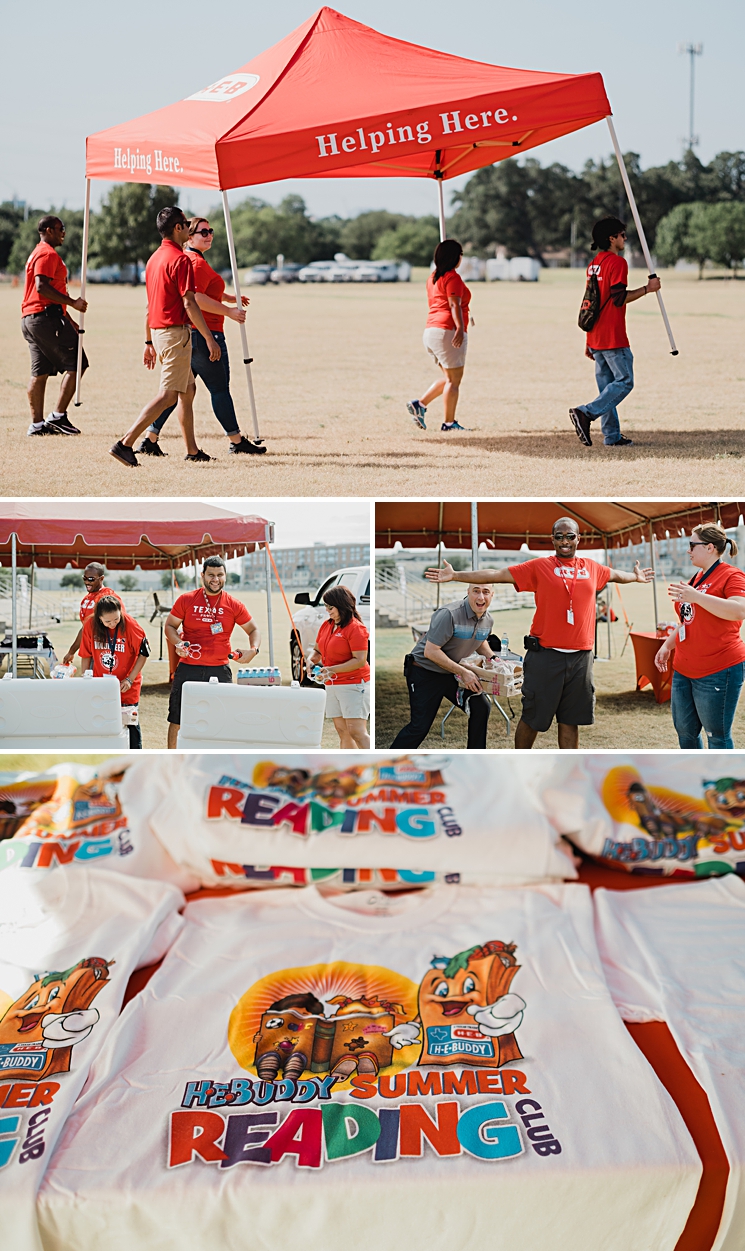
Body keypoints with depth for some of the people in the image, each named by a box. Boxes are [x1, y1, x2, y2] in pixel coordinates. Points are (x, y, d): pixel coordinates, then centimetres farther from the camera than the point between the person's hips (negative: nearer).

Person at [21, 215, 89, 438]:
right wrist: (72, 302, -19)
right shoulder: (47, 254, -9)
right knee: (76, 364, -8)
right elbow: (42, 287, -21)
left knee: (40, 372, 8)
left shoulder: (39, 253, 26)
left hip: (31, 319, 11)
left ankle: (37, 423, 6)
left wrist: (68, 320, 26)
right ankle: (58, 416, -11)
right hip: (46, 317, -11)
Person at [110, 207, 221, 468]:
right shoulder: (180, 259, -13)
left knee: (188, 390, 17)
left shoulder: (154, 258, 15)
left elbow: (149, 305, 18)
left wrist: (149, 343, 21)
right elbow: (189, 303, -18)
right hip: (175, 332, -10)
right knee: (168, 395, -10)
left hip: (158, 331, 10)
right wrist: (209, 338, -16)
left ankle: (192, 450, 20)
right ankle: (125, 444, -17)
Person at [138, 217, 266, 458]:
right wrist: (229, 312, -21)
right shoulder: (197, 263, -14)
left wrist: (229, 298, 36)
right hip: (205, 334, -10)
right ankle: (236, 441, 8)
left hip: (185, 334, 10)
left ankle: (150, 440, 8)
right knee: (219, 388, 0)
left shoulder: (185, 259, 19)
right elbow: (196, 298, -25)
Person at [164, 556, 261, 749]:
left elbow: (253, 630, 11)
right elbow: (170, 626, 9)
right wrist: (178, 643, -11)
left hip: (220, 671, 0)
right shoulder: (186, 600, 2)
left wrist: (253, 650, -9)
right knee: (177, 721, 5)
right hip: (188, 669, 0)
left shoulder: (234, 605, 3)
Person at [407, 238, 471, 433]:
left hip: (431, 330, 9)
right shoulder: (452, 277, -9)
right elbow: (454, 305, -21)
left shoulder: (433, 277, 19)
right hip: (448, 331, -9)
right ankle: (449, 423, -2)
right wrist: (460, 328, -32)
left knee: (449, 377, 17)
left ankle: (420, 404, 6)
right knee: (454, 379, -3)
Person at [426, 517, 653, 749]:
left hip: (580, 657, 3)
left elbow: (614, 574, 33)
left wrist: (636, 577, 48)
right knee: (532, 719, 5)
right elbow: (496, 574, -4)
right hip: (545, 655, -3)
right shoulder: (539, 567, -1)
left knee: (570, 720, 11)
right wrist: (454, 576, -8)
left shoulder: (592, 568, 10)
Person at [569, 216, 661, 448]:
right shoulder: (617, 262, -11)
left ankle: (612, 436, 11)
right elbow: (619, 299, -19)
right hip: (613, 338, -9)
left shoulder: (593, 264, 16)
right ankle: (586, 413, -16)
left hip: (596, 339, 9)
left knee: (607, 384, 11)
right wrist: (646, 289, -8)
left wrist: (589, 341, 21)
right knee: (624, 382, -3)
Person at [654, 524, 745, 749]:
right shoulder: (696, 579, 15)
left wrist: (696, 597, -35)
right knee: (685, 731, 14)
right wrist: (667, 646, 16)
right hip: (684, 669, 9)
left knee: (717, 735, -1)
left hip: (718, 671, -9)